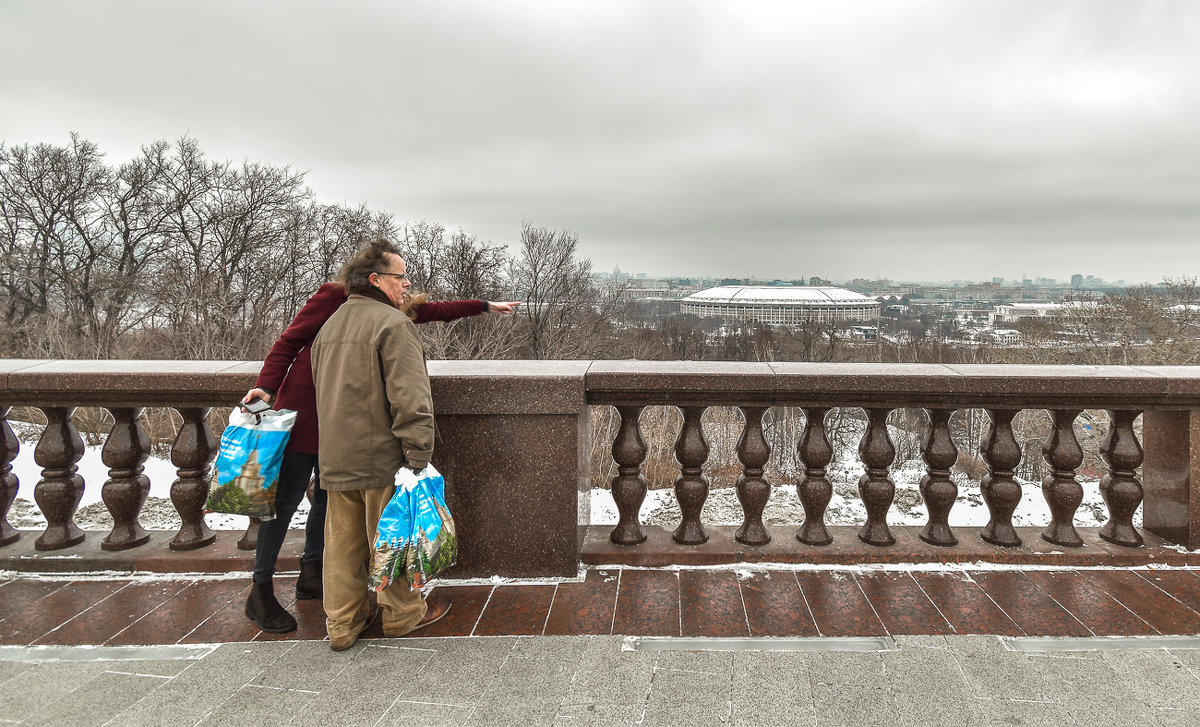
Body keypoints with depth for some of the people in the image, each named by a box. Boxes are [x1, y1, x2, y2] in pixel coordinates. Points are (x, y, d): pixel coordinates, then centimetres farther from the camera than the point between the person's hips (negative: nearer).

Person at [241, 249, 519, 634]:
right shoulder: (334, 297, -10)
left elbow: (437, 310, 20)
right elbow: (290, 341, -9)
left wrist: (487, 306, 27)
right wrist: (266, 386, -20)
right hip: (304, 407, -7)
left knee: (330, 494, 13)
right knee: (287, 497, -4)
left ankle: (311, 576, 29)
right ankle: (260, 591, 8)